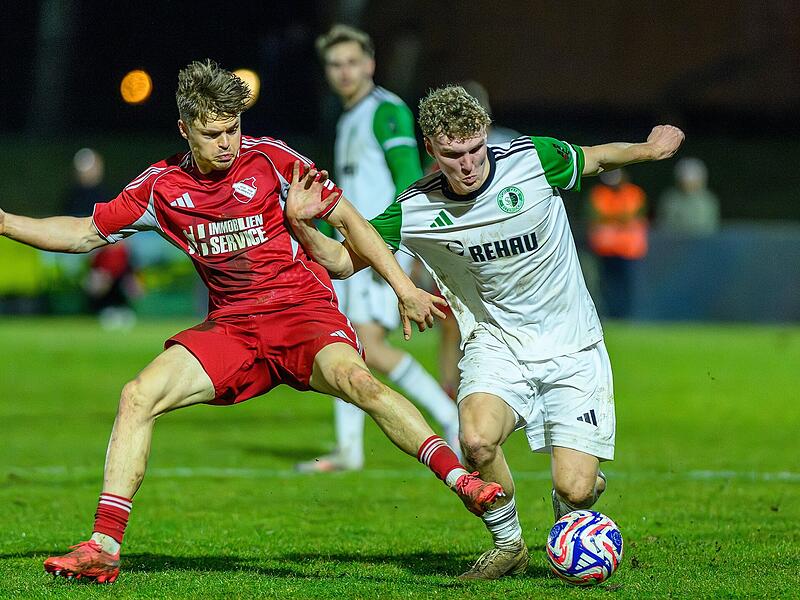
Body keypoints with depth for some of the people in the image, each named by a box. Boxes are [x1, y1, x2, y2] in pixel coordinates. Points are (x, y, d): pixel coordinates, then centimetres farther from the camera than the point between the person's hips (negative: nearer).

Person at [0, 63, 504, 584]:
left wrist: (403, 287, 0)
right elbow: (87, 234, 15)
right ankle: (104, 549, -11)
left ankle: (461, 479, -39)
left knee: (355, 380, -35)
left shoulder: (269, 159, -5)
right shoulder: (163, 188, 4)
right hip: (231, 326, 4)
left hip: (303, 310, -4)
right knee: (138, 396, -13)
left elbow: (347, 218, 2)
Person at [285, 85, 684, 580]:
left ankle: (590, 481, 29)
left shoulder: (534, 160, -14)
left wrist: (649, 149, -1)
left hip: (572, 349, -1)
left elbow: (598, 158, 8)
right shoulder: (413, 211, -12)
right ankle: (508, 544, -2)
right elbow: (341, 261, -4)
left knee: (575, 489, -12)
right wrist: (300, 223, -19)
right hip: (495, 344, 1)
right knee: (478, 440, -31)